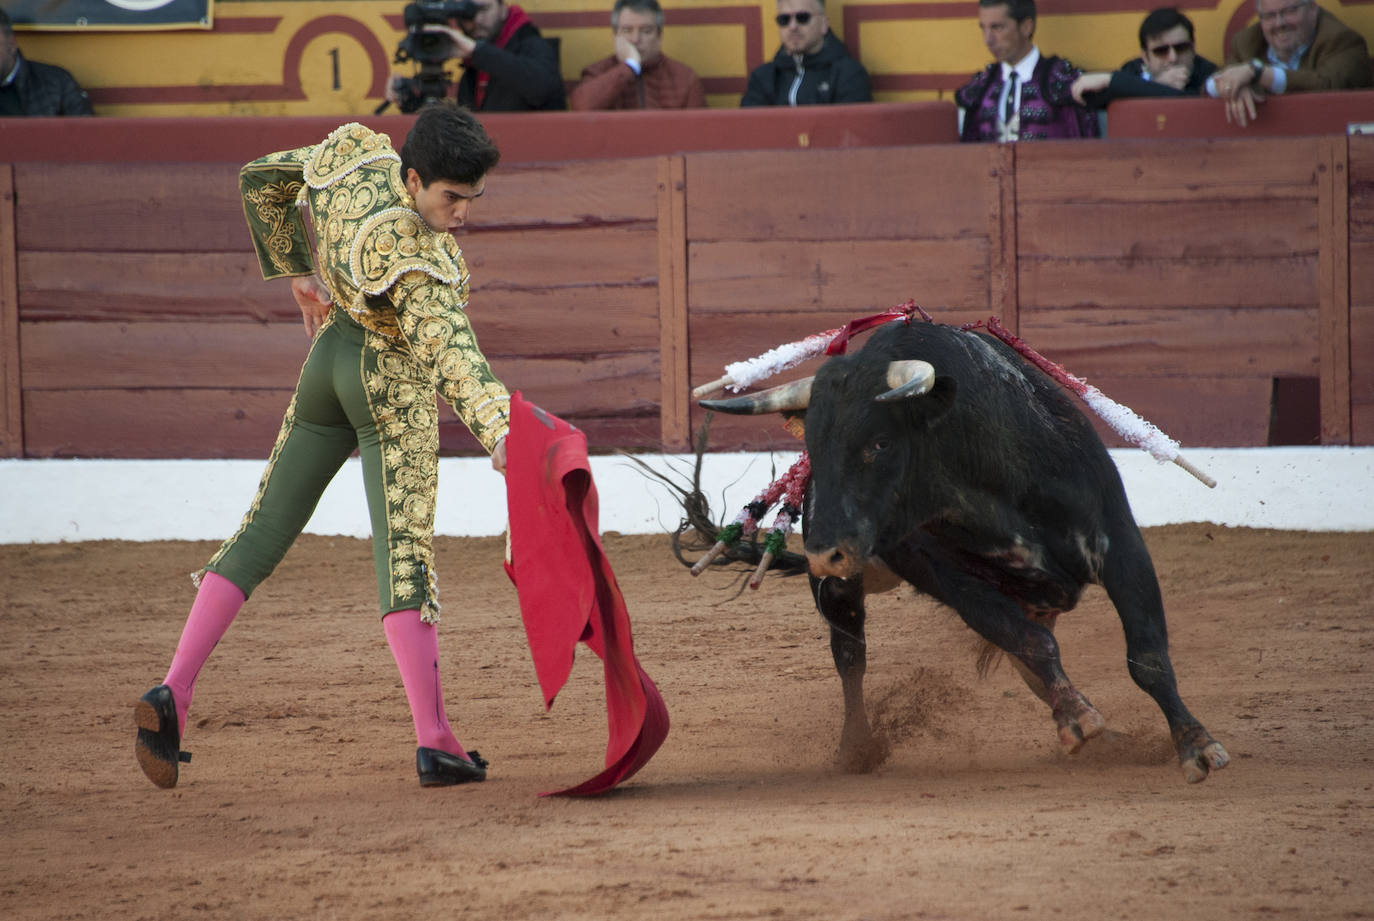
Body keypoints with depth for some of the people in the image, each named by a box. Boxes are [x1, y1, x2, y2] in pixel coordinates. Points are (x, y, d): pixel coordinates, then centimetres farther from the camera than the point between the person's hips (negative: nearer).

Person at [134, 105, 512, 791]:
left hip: (332, 353, 8)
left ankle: (172, 693, 0)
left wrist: (297, 274, 20)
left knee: (262, 533, 9)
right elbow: (449, 350, -44)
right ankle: (434, 742, -14)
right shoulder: (410, 258, -30)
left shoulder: (354, 151, -8)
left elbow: (260, 180, 10)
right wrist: (496, 430, -57)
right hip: (392, 383, -8)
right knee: (404, 552, -10)